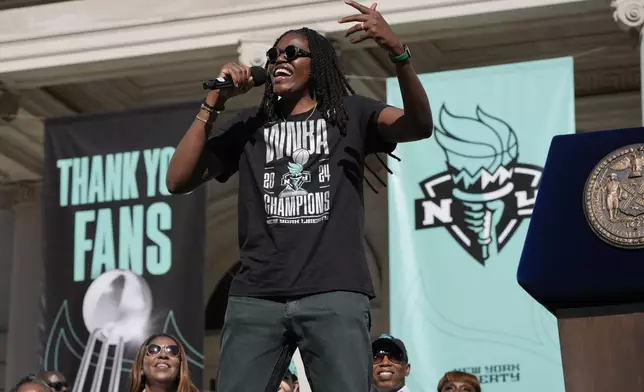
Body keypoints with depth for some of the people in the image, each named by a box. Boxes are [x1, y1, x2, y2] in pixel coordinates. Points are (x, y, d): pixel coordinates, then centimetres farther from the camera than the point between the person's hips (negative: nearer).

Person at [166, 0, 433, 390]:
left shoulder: (351, 114, 14)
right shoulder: (249, 124, 19)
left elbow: (420, 125, -5)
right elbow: (178, 181, 12)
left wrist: (398, 51, -21)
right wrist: (213, 103, 5)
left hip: (336, 295, -2)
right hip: (256, 298, 2)